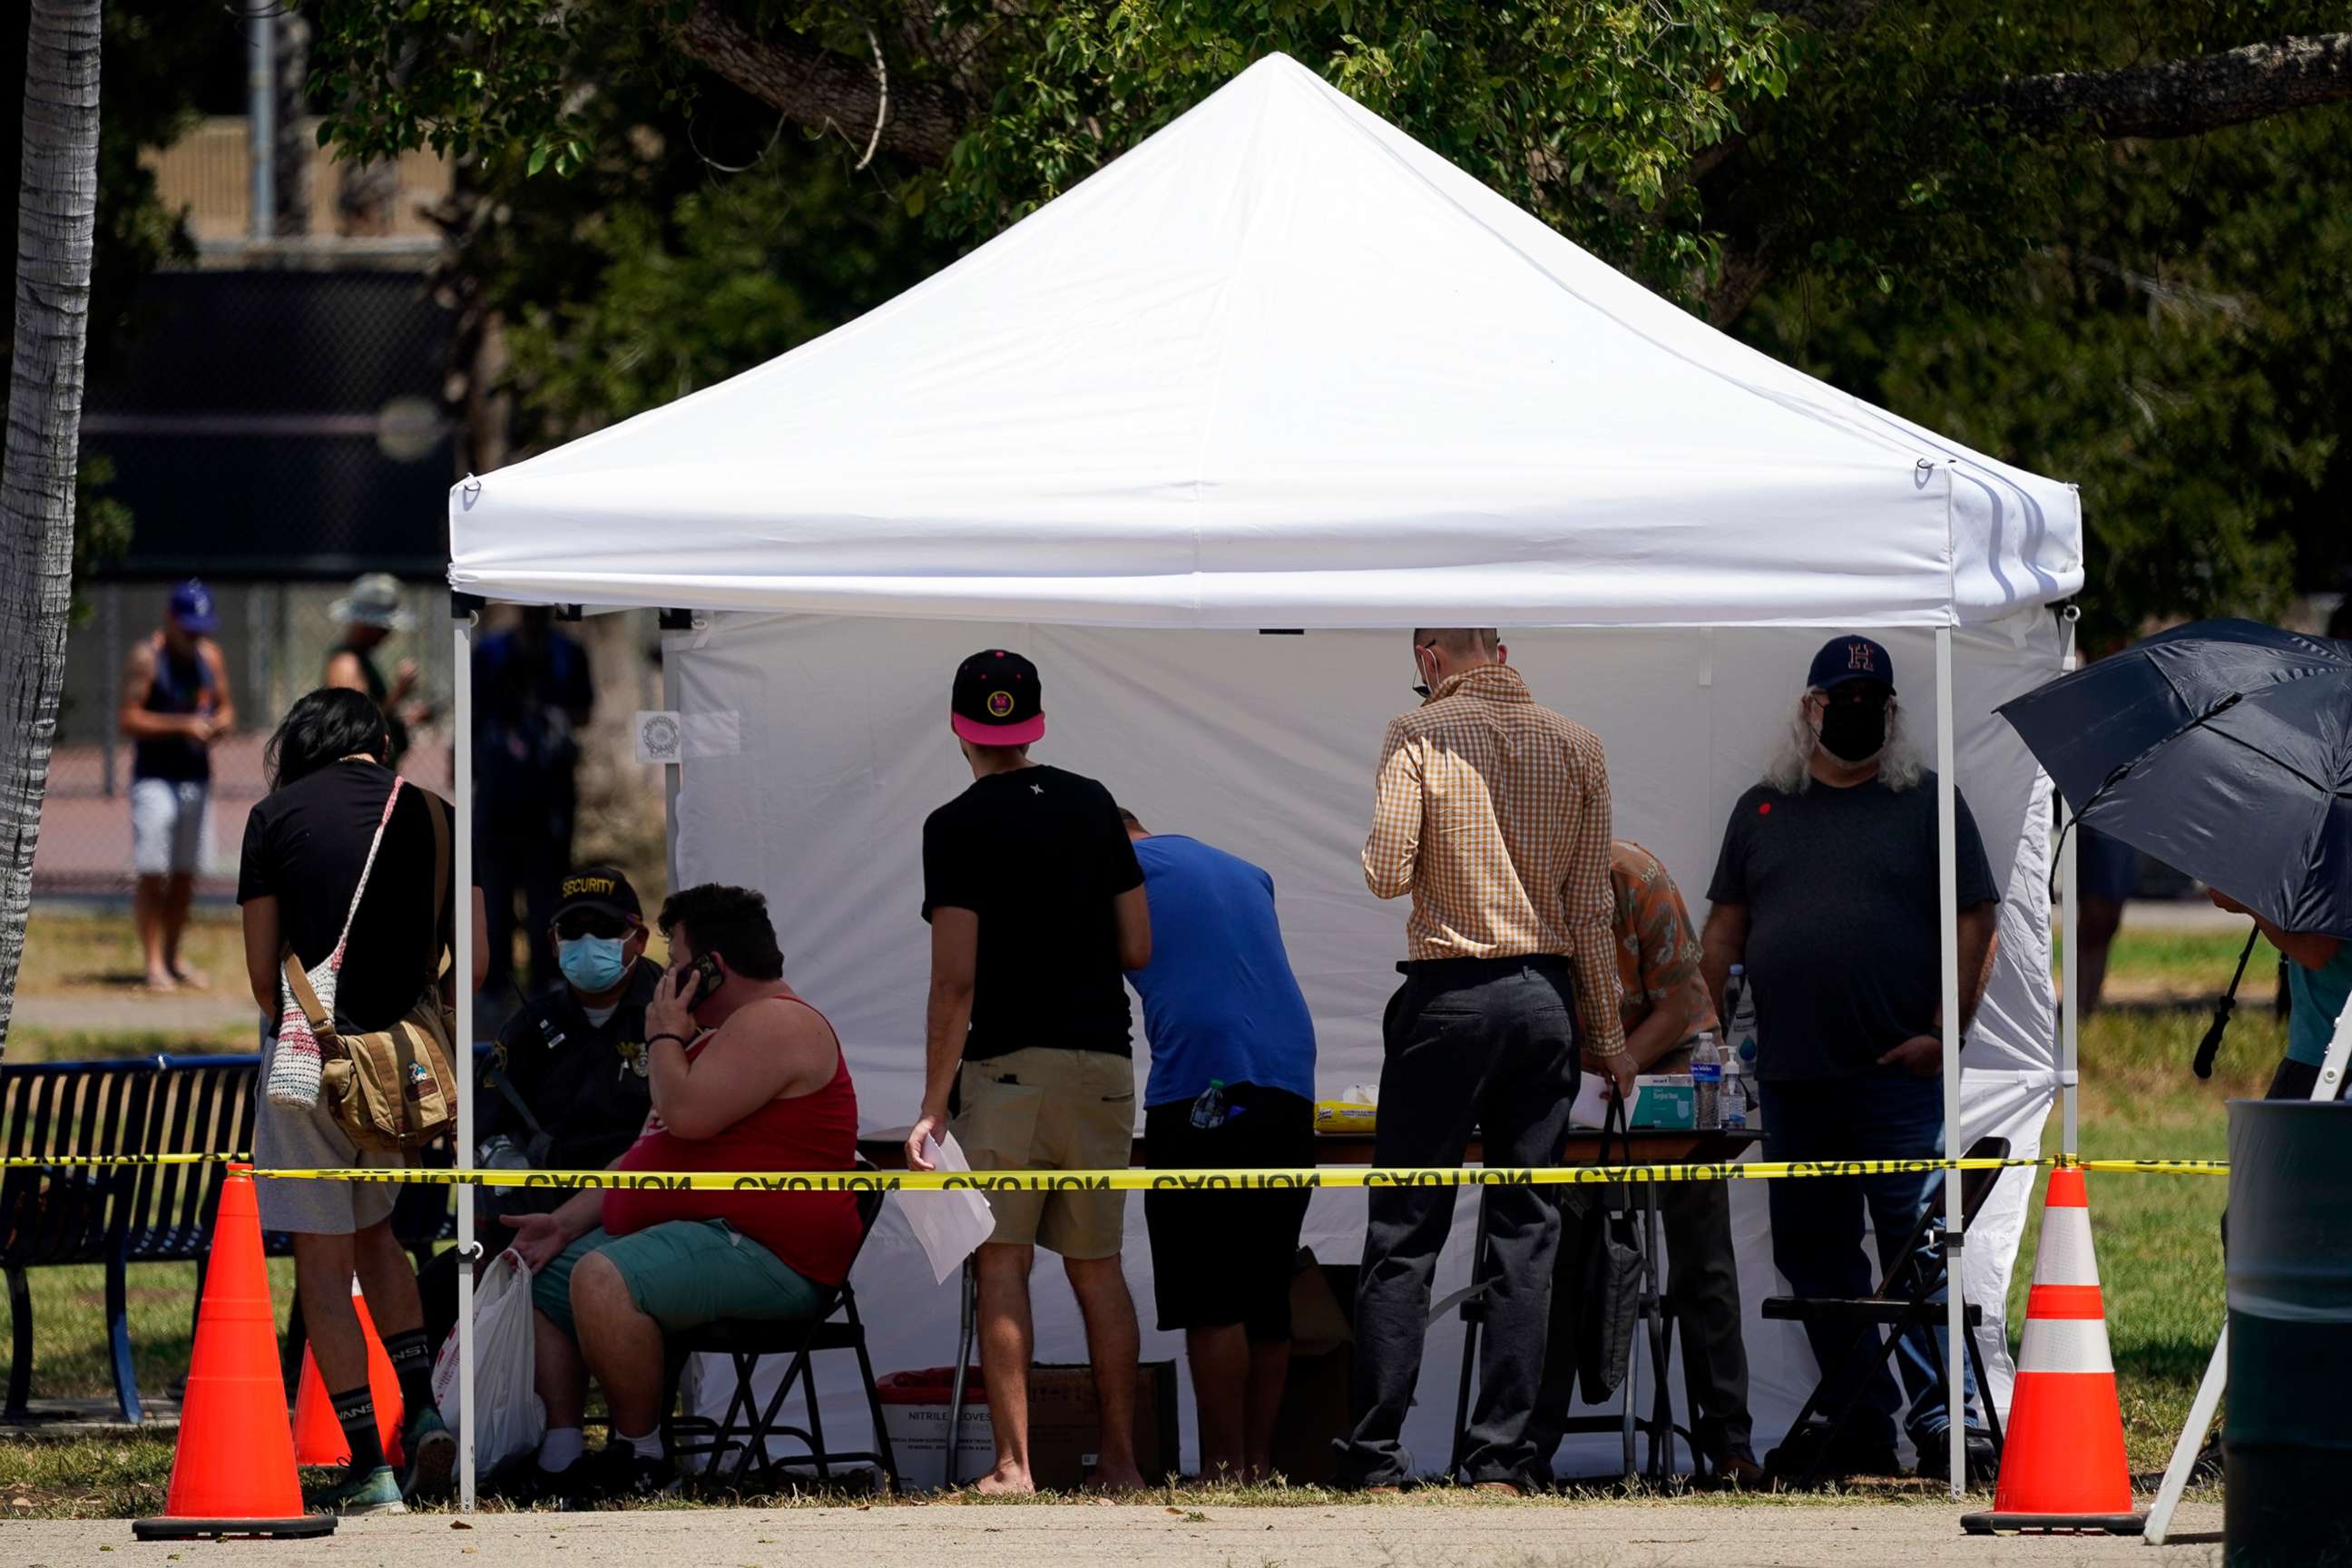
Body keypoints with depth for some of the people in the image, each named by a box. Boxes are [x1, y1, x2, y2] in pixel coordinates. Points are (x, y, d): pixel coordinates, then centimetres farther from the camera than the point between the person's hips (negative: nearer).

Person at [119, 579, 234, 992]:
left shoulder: (209, 656, 9)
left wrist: (220, 724, -6)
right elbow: (128, 719, -15)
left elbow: (226, 707, 18)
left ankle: (173, 959, 20)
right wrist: (182, 725, -24)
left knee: (185, 876, 10)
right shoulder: (147, 657, -10)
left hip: (197, 777, 6)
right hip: (155, 779, -6)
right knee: (152, 875, -8)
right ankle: (153, 963, -8)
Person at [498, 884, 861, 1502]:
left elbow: (686, 1116, -24)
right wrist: (566, 1221, 18)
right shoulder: (736, 1030, 25)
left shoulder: (774, 1024, -12)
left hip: (768, 1258, -12)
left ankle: (641, 1459, -23)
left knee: (602, 1279, -33)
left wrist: (664, 1035, -6)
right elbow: (649, 1152, 27)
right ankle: (561, 1456, 1)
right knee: (540, 1274, 13)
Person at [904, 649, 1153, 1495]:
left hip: (1009, 1066, -4)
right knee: (1097, 1266, 9)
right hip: (1103, 1061, 4)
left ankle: (1013, 1464, -9)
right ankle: (1121, 1462, 7)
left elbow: (955, 980, -11)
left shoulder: (958, 827, -6)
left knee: (1002, 1265, -3)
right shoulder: (1093, 806, 8)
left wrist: (934, 1105, -8)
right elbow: (1139, 949, 9)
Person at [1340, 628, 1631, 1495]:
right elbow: (1592, 908, 5)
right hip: (1546, 996, 3)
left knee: (1403, 1230, 1)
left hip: (1449, 996, -3)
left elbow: (1387, 874, -11)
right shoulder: (1578, 747, 6)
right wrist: (1607, 1034, 10)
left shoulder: (1418, 736, -4)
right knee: (1525, 1231, 6)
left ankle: (1375, 1456, -1)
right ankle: (1502, 1455, 2)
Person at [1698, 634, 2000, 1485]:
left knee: (1917, 1248, -10)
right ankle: (1858, 1423, 14)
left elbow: (1974, 921, 0)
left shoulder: (1928, 803, 4)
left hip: (1899, 1074, -5)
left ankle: (1940, 1416, -10)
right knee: (1814, 1255, 7)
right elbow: (1724, 929, 16)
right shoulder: (1761, 809, 15)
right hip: (1791, 1080, 5)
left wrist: (1944, 1029, -9)